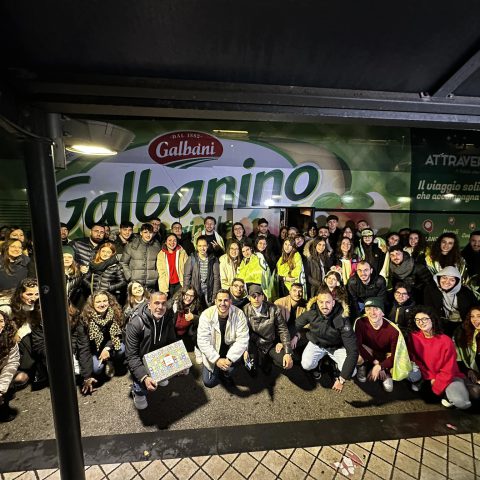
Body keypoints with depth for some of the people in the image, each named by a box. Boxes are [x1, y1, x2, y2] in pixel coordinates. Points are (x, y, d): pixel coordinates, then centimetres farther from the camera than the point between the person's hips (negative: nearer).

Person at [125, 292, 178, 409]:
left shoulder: (168, 319, -15)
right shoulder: (136, 324, -30)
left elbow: (172, 342, -5)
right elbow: (131, 356, -27)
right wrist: (144, 377, -38)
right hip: (142, 361, -4)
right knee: (142, 387, -19)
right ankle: (138, 391, 15)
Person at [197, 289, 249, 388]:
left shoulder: (239, 314, -22)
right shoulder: (206, 315, -23)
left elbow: (242, 339, -23)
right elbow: (203, 341, -22)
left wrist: (229, 359, -30)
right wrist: (217, 359, -27)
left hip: (230, 349, 1)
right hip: (213, 353, 0)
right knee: (209, 382, -3)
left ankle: (226, 374, 4)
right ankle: (217, 371, 32)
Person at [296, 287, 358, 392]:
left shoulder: (342, 319, -30)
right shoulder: (311, 313, -24)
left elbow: (353, 350, -29)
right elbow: (297, 325, -1)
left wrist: (341, 379, -29)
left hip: (336, 346, -1)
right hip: (316, 344, 1)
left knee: (351, 371, -23)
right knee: (306, 365, -25)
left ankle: (337, 366, 13)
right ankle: (317, 364, 12)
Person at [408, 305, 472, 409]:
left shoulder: (446, 341, -20)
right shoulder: (413, 336, -14)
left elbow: (448, 370, -14)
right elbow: (414, 358, -5)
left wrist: (435, 387, -14)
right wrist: (431, 378, -13)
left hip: (447, 376, -2)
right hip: (425, 374, 2)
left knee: (462, 403, -28)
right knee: (412, 373, -30)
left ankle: (450, 393, 6)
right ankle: (418, 382, 5)